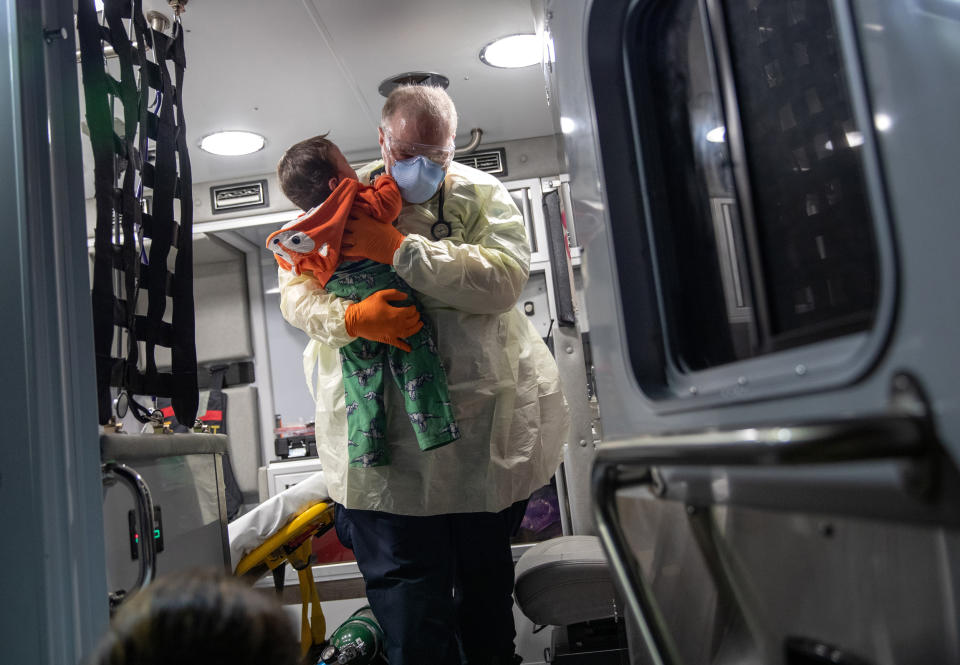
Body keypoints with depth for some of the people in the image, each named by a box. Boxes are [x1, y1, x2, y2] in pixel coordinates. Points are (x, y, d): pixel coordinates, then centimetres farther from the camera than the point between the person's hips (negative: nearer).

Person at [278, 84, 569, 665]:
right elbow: (296, 290, 1)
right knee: (408, 601, 0)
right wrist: (350, 316, -21)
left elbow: (505, 276, -15)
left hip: (481, 422, 1)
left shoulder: (482, 194, 4)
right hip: (382, 430, -1)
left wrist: (401, 251, -20)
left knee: (487, 574, 21)